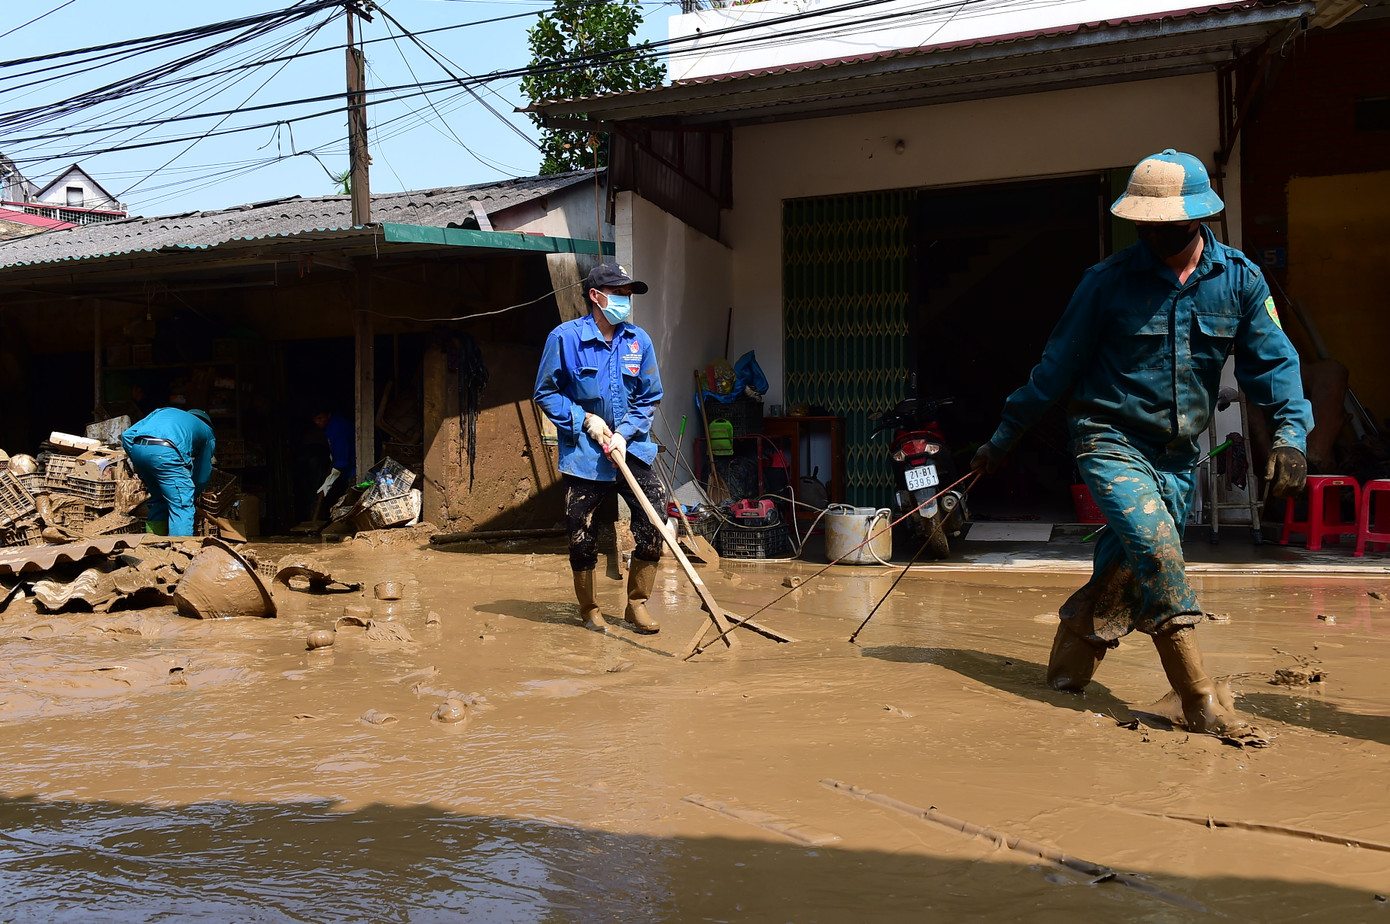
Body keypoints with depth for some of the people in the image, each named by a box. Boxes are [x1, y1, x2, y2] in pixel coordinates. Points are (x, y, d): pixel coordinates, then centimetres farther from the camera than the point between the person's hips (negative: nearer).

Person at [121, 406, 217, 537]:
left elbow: (127, 435, 29)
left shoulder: (163, 411, 40)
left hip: (137, 448, 5)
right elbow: (202, 477, 32)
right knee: (181, 506, 2)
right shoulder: (208, 434, 30)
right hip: (165, 452, -5)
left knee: (158, 500, 22)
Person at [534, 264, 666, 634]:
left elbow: (649, 398, 5)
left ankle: (636, 604, 9)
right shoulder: (565, 338, -8)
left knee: (654, 522, -8)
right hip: (583, 453, -2)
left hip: (631, 448, 3)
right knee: (581, 535, 4)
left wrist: (625, 433, -9)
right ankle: (589, 609, 24)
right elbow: (546, 393, -1)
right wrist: (585, 420, -11)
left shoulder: (639, 340, 0)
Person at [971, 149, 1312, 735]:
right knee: (1154, 542, -23)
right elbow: (1056, 366, 0)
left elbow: (1272, 361, 2)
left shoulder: (1239, 280, 1)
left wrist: (1290, 434, -16)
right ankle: (1200, 702, -21)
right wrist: (1003, 439, 3)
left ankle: (1065, 674, 25)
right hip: (1111, 439, -4)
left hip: (1178, 454, 4)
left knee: (1126, 568, 5)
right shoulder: (1108, 282, -6)